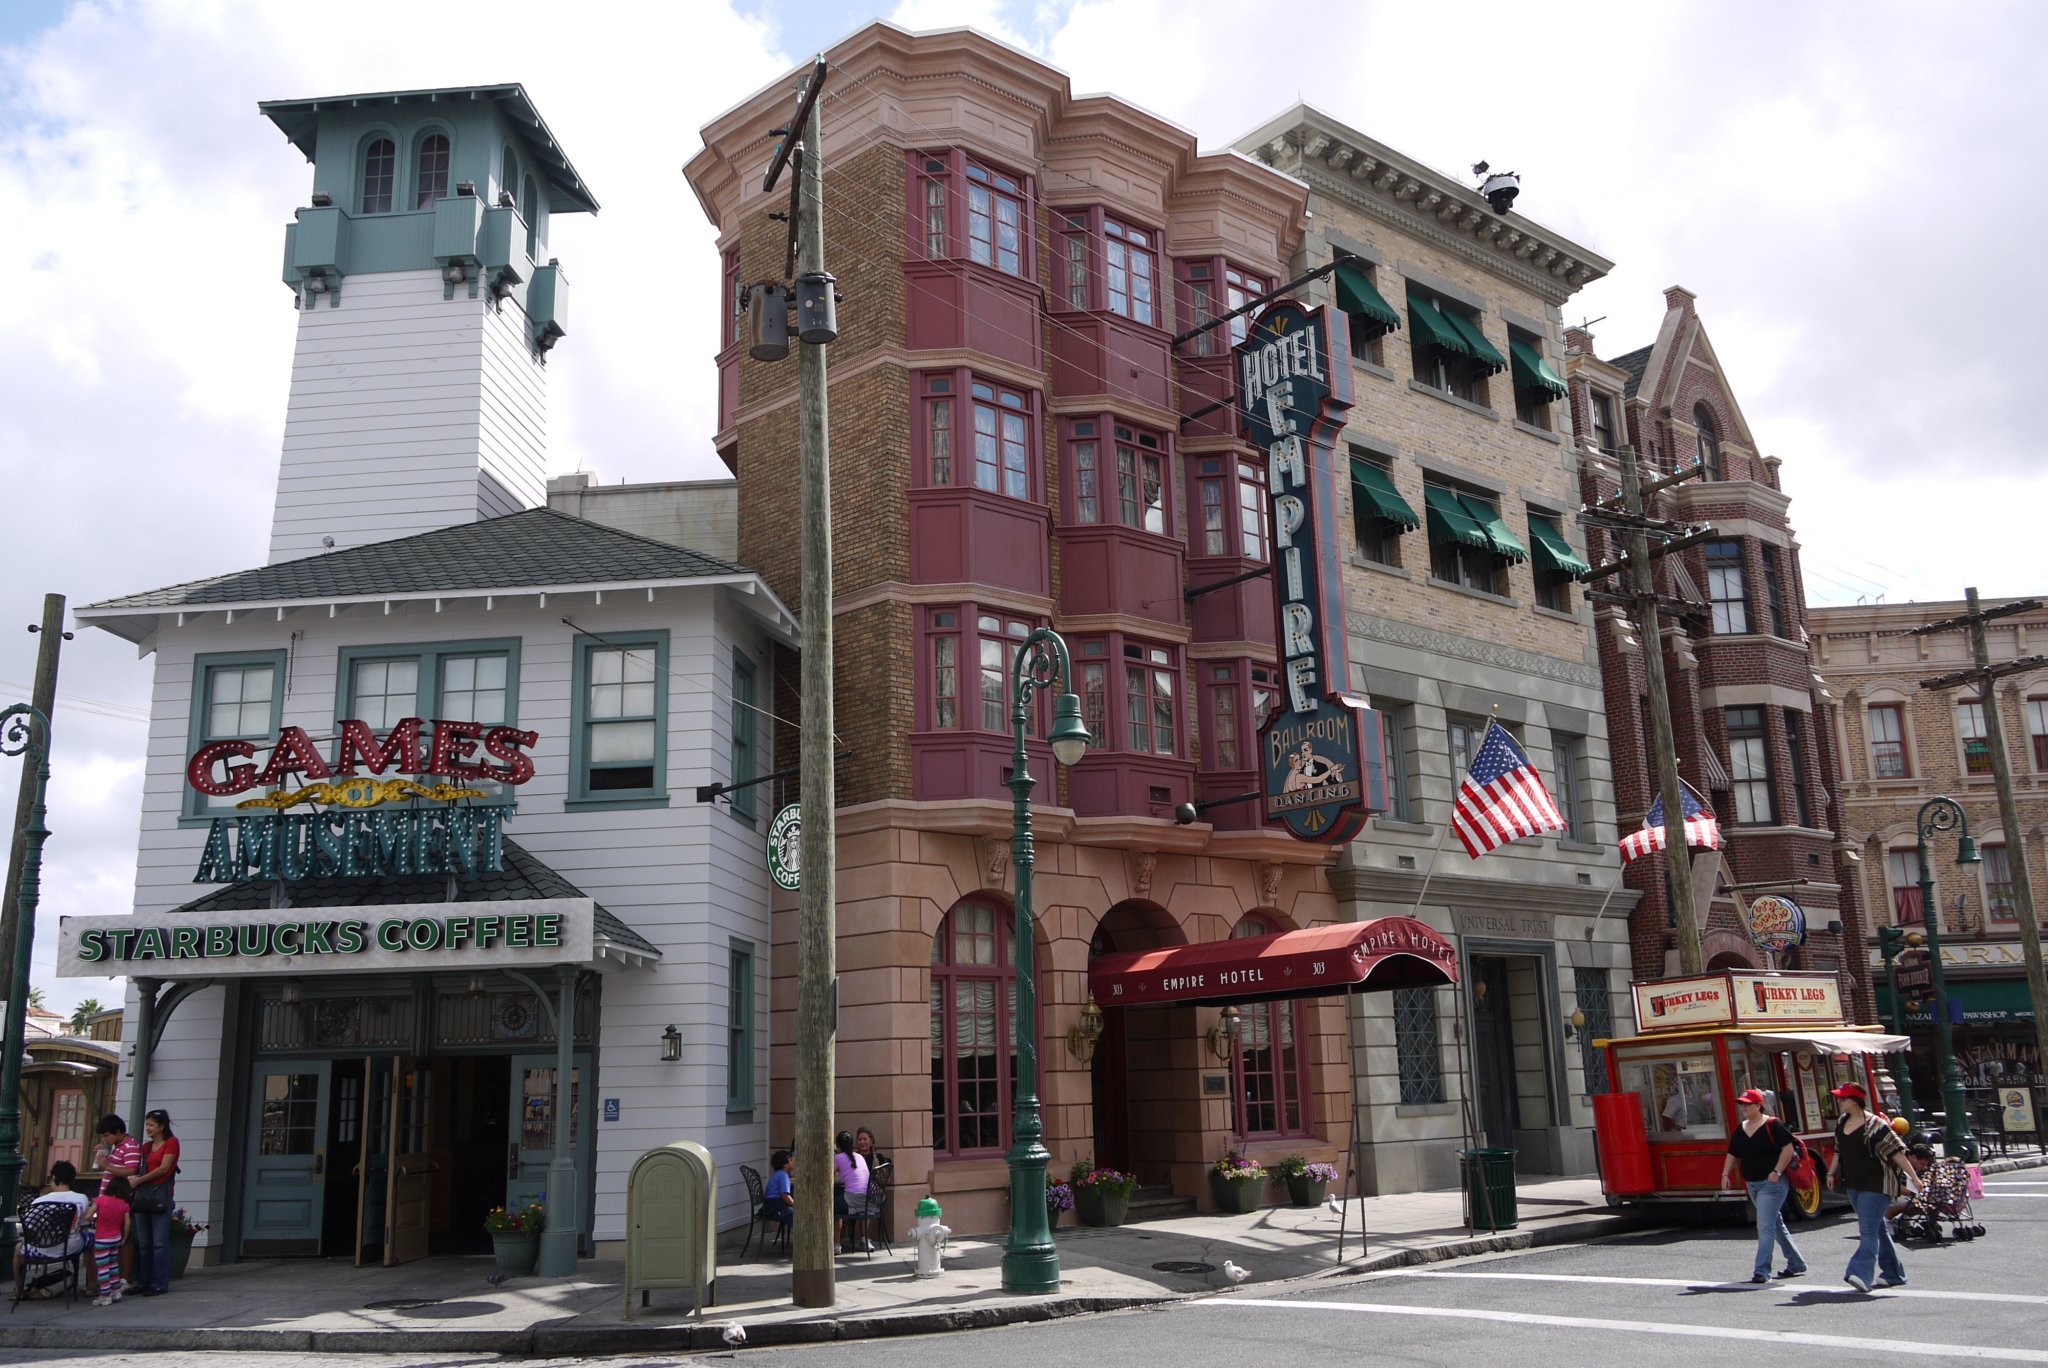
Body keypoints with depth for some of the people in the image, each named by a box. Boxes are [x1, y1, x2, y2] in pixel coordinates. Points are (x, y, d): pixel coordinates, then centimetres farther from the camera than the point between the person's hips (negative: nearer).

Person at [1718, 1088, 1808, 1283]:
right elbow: (1732, 1155, 14)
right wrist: (1725, 1174, 2)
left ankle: (1761, 1270, -11)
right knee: (1776, 1225, 17)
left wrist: (1777, 1172, -20)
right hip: (1753, 1184, 8)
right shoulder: (1740, 1129, 10)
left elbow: (1789, 1149, -16)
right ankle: (1796, 1263, 30)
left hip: (1771, 1184, -8)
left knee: (1765, 1226, -12)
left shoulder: (1772, 1125, -12)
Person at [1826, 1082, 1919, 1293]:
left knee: (1869, 1230, -14)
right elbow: (1838, 1151, 20)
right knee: (1877, 1229, 15)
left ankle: (1861, 1274, -21)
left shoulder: (1875, 1125, -14)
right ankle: (1893, 1274, 25)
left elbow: (1896, 1152, -14)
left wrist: (1913, 1178, -14)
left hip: (1876, 1184, -8)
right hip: (1854, 1185, 8)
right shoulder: (1841, 1123, 9)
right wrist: (1831, 1173, 20)